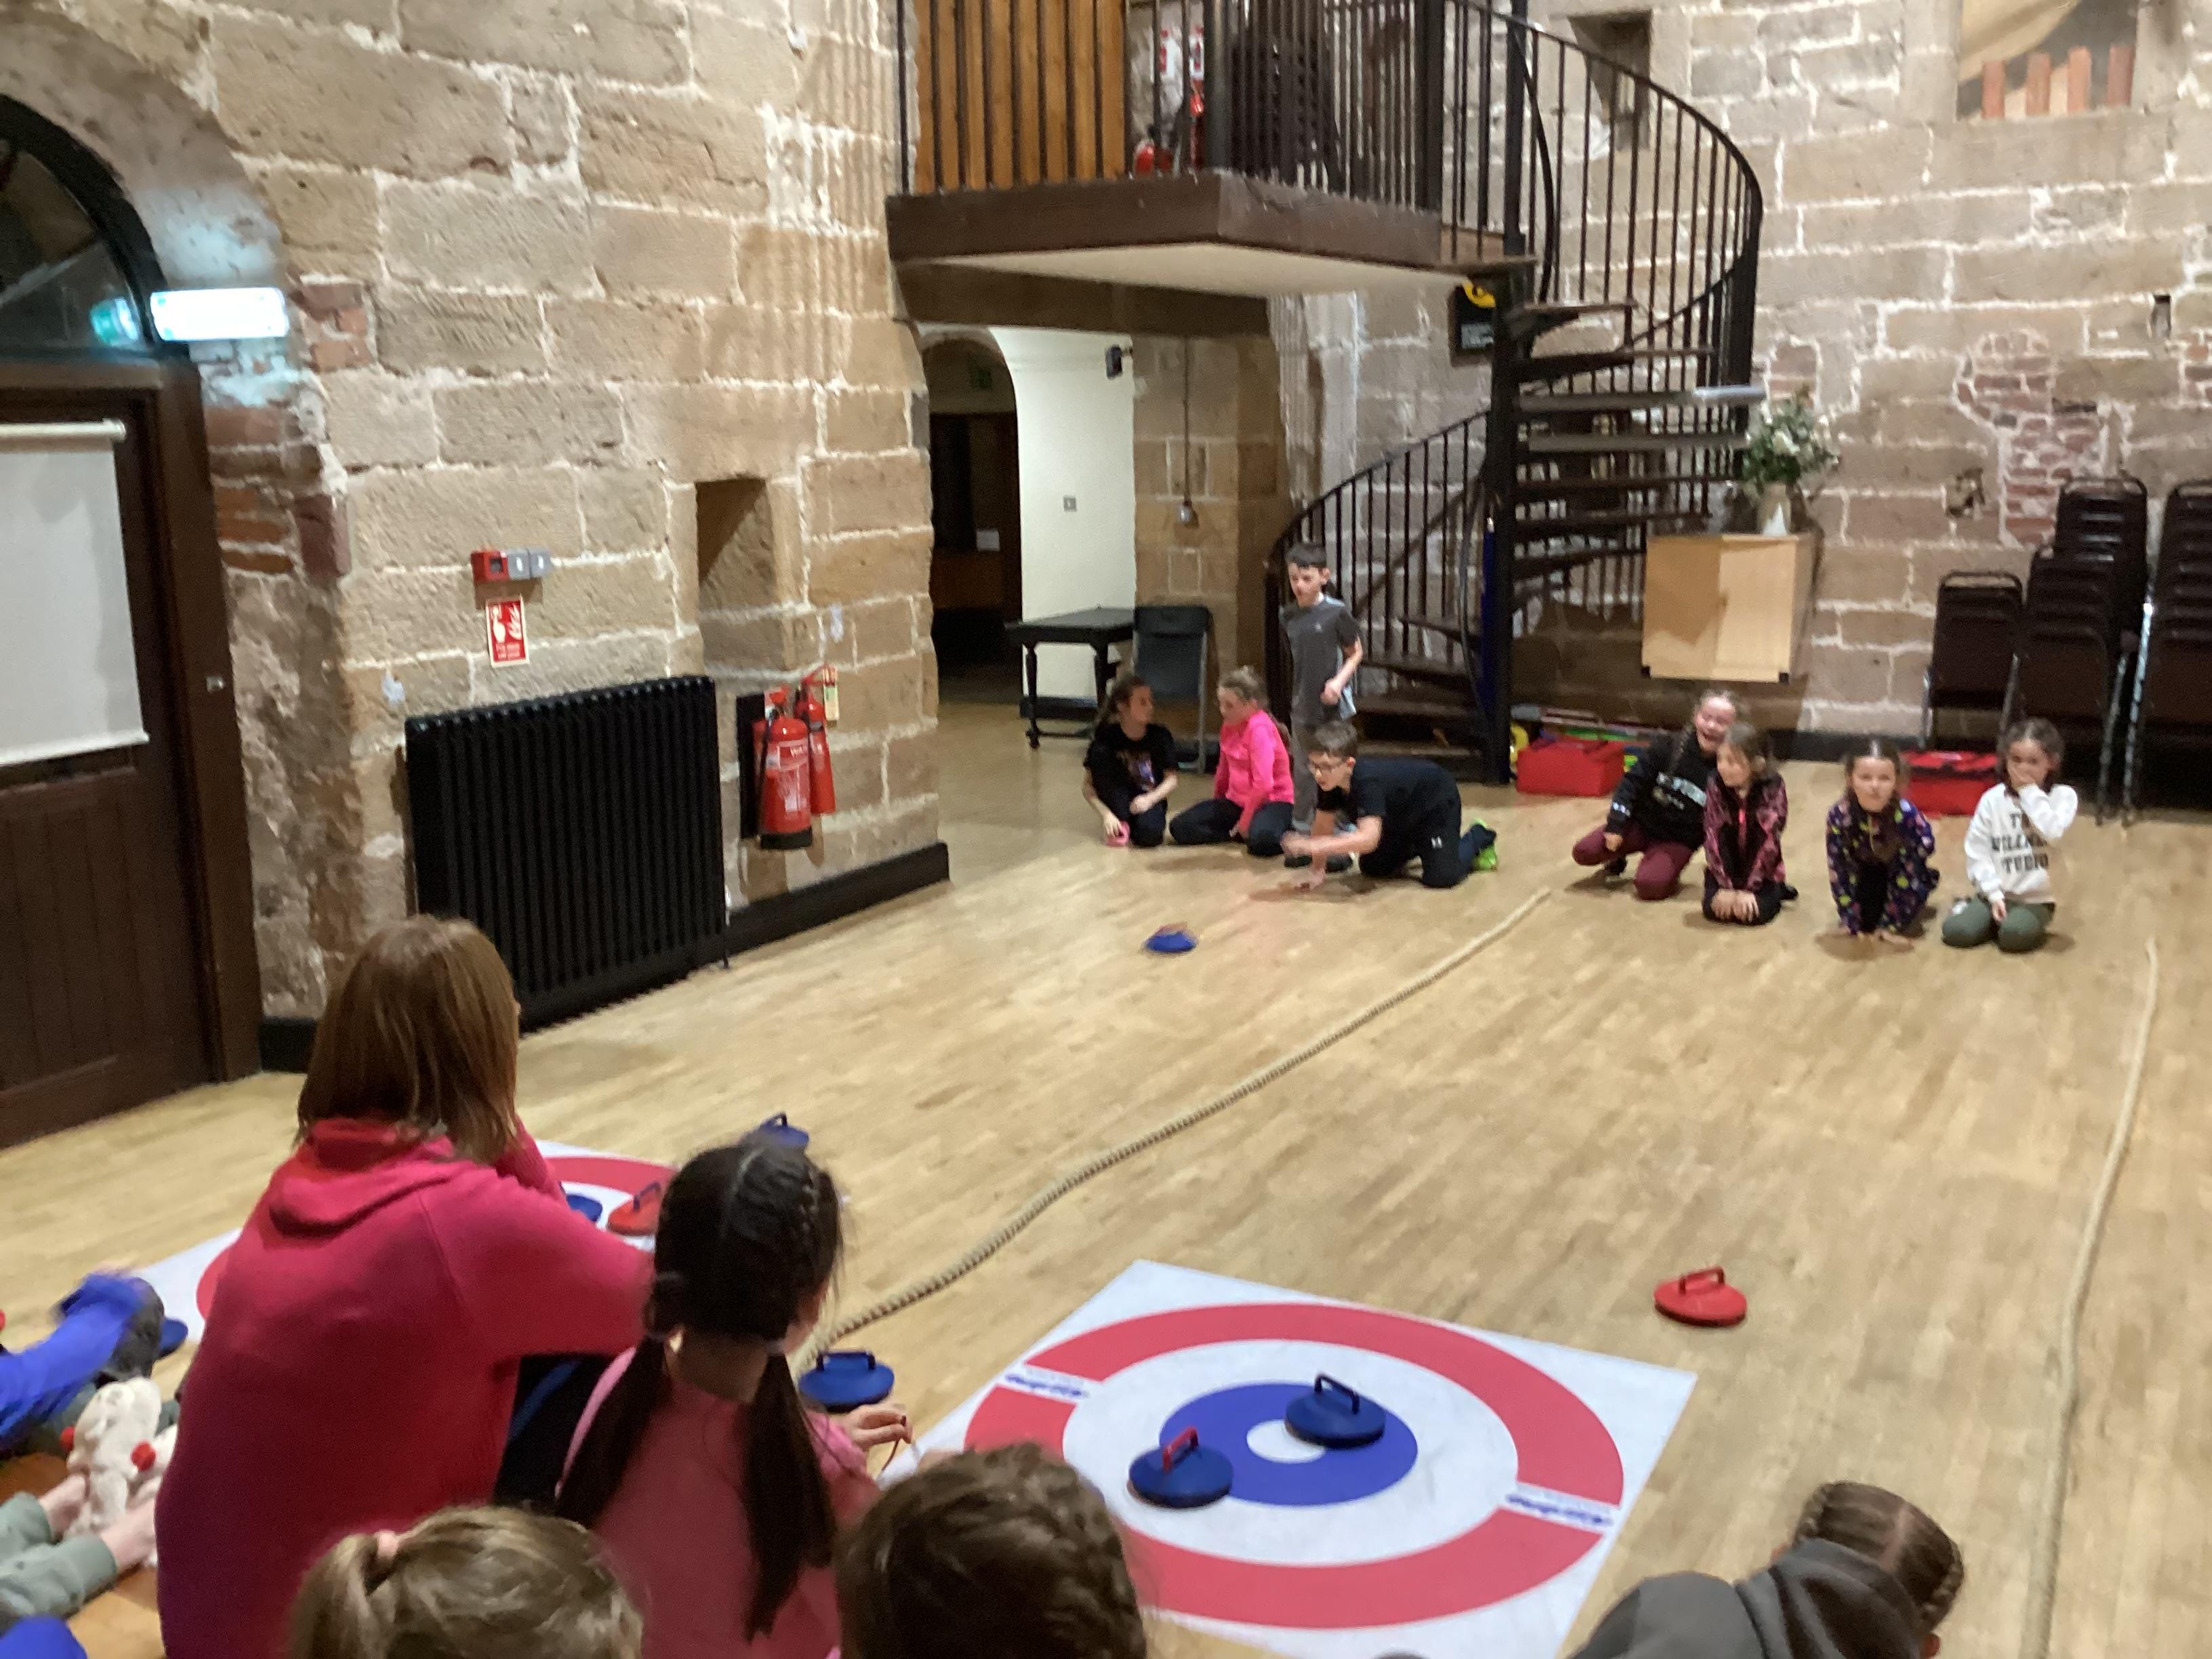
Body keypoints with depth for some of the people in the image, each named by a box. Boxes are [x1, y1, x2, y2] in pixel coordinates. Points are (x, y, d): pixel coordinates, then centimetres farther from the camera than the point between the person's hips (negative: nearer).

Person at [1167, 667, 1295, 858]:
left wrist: (1245, 821, -17)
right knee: (1179, 828, -9)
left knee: (1261, 840, -41)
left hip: (1272, 801, -8)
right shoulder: (1230, 726, 6)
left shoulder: (1260, 729, -20)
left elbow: (1263, 783, -24)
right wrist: (1217, 804, 26)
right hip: (1237, 801, 8)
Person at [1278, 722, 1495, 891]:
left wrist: (1312, 845, -55)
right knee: (1371, 868, 8)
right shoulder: (1329, 782, -21)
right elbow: (1323, 825, -7)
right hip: (1401, 817, 7)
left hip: (1436, 800, -7)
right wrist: (1318, 870, -13)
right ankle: (1415, 847, 32)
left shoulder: (1367, 784, -43)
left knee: (1441, 877, -17)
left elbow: (1369, 838, -53)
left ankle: (1476, 839, 12)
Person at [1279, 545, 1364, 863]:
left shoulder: (1337, 612, -10)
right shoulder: (1289, 615, 5)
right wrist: (1295, 699, 13)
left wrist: (1339, 681, -19)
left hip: (1333, 707, -5)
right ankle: (1301, 837, 20)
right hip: (1302, 708, 5)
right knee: (1303, 775, 11)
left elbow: (1356, 653, -3)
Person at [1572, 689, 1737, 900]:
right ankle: (1617, 859, 21)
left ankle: (1669, 869, 6)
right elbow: (1633, 781, -7)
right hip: (1642, 823, 2)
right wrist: (1616, 824, -13)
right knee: (1584, 851, -12)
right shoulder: (1669, 748, -13)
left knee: (1649, 885, -29)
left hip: (1679, 841, -2)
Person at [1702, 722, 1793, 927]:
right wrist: (1726, 886, -19)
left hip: (1762, 871, -2)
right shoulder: (1716, 788, -12)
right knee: (1713, 909, -17)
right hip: (1725, 869, 2)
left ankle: (1776, 891, 12)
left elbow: (1768, 841, -19)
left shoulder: (1773, 789, -18)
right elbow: (1714, 838, -13)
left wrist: (1748, 889, -22)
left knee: (1756, 913, -21)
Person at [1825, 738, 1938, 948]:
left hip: (1904, 874, 0)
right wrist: (1851, 922, -23)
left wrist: (1891, 925, -28)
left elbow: (1907, 875, -29)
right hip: (1867, 871, 0)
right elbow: (1839, 872, -24)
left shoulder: (1907, 815, -35)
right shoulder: (1838, 816, -31)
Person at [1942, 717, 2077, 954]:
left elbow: (2053, 831, -24)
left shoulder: (2063, 796, -3)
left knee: (2014, 936, -32)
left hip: (2036, 898, -2)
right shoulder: (1993, 799, 0)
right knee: (1956, 931, -21)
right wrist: (1994, 895, -10)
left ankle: (2032, 923, 4)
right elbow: (1977, 850, -1)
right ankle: (1996, 916, 11)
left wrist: (2030, 791, -14)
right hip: (1997, 893, 2)